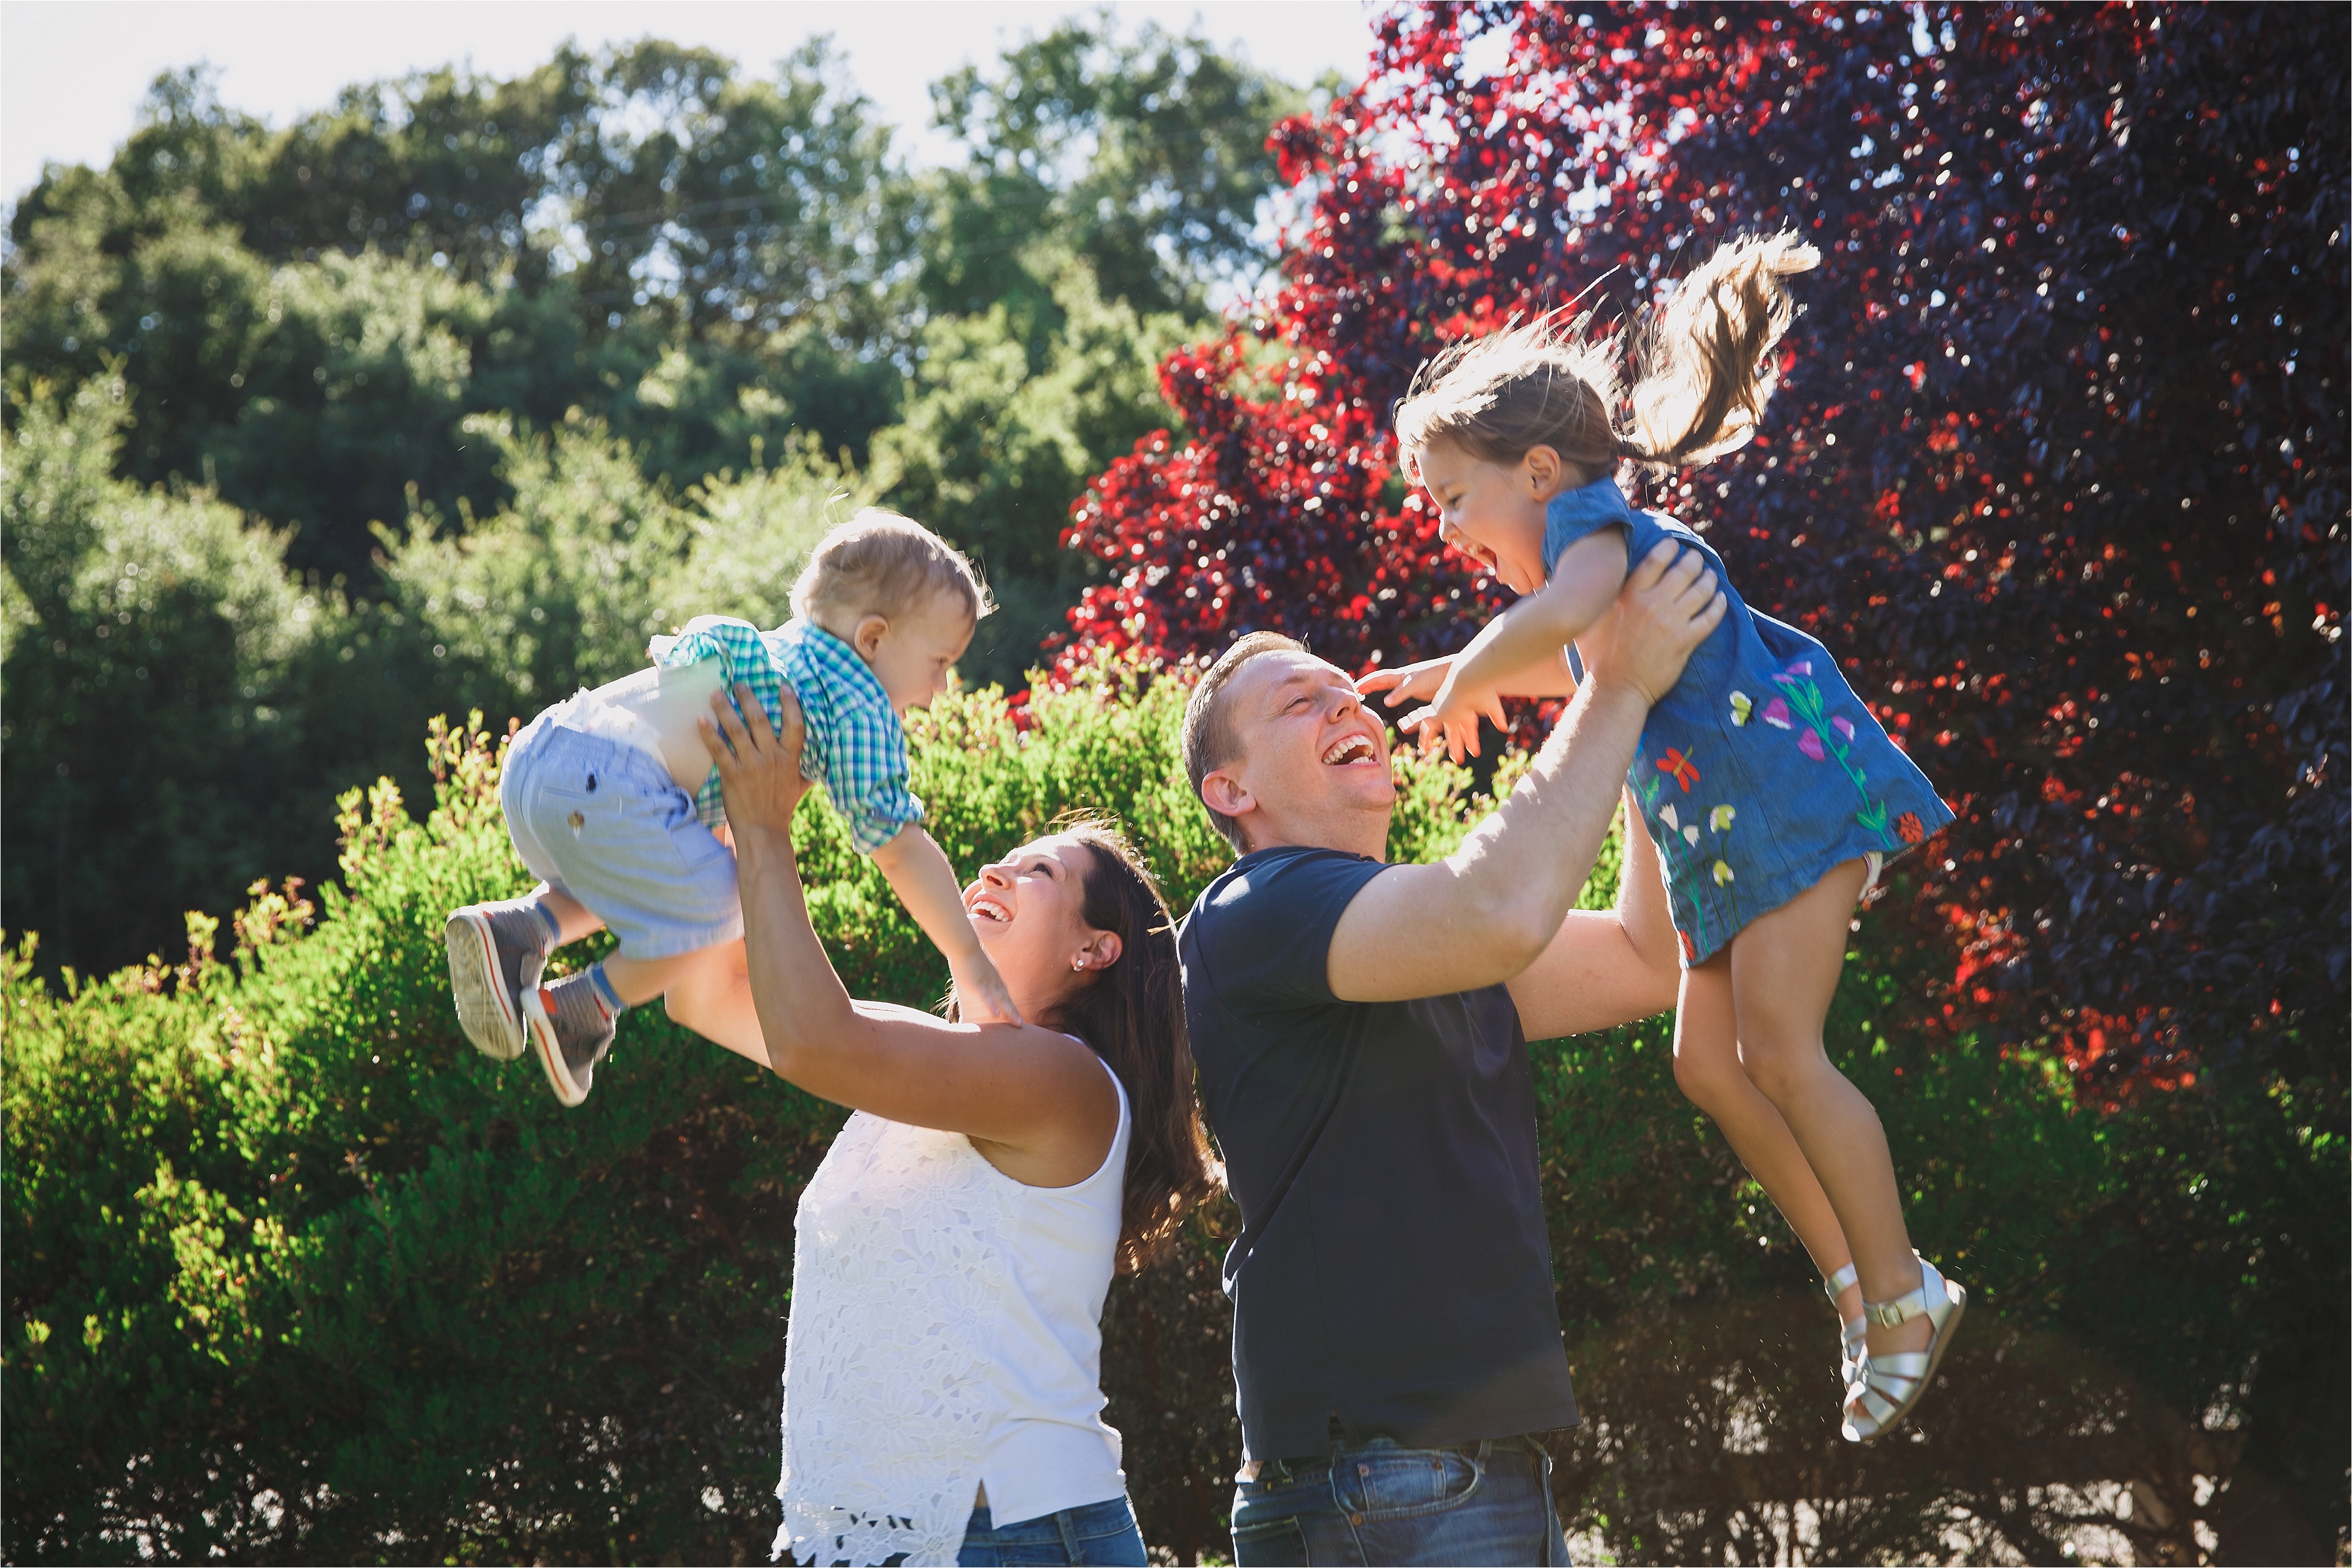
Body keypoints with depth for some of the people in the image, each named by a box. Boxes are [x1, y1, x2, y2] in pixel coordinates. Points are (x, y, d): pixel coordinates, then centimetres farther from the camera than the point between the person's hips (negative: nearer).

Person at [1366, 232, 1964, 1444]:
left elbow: (1566, 615, -37)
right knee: (1708, 1061, 7)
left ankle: (1904, 1296, -6)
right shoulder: (1604, 554, 19)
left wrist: (1470, 679, -20)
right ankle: (1853, 1277, 14)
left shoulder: (1589, 518, -12)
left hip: (1792, 792, -10)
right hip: (1725, 833, 10)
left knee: (1778, 1050, -14)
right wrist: (1462, 675, 33)